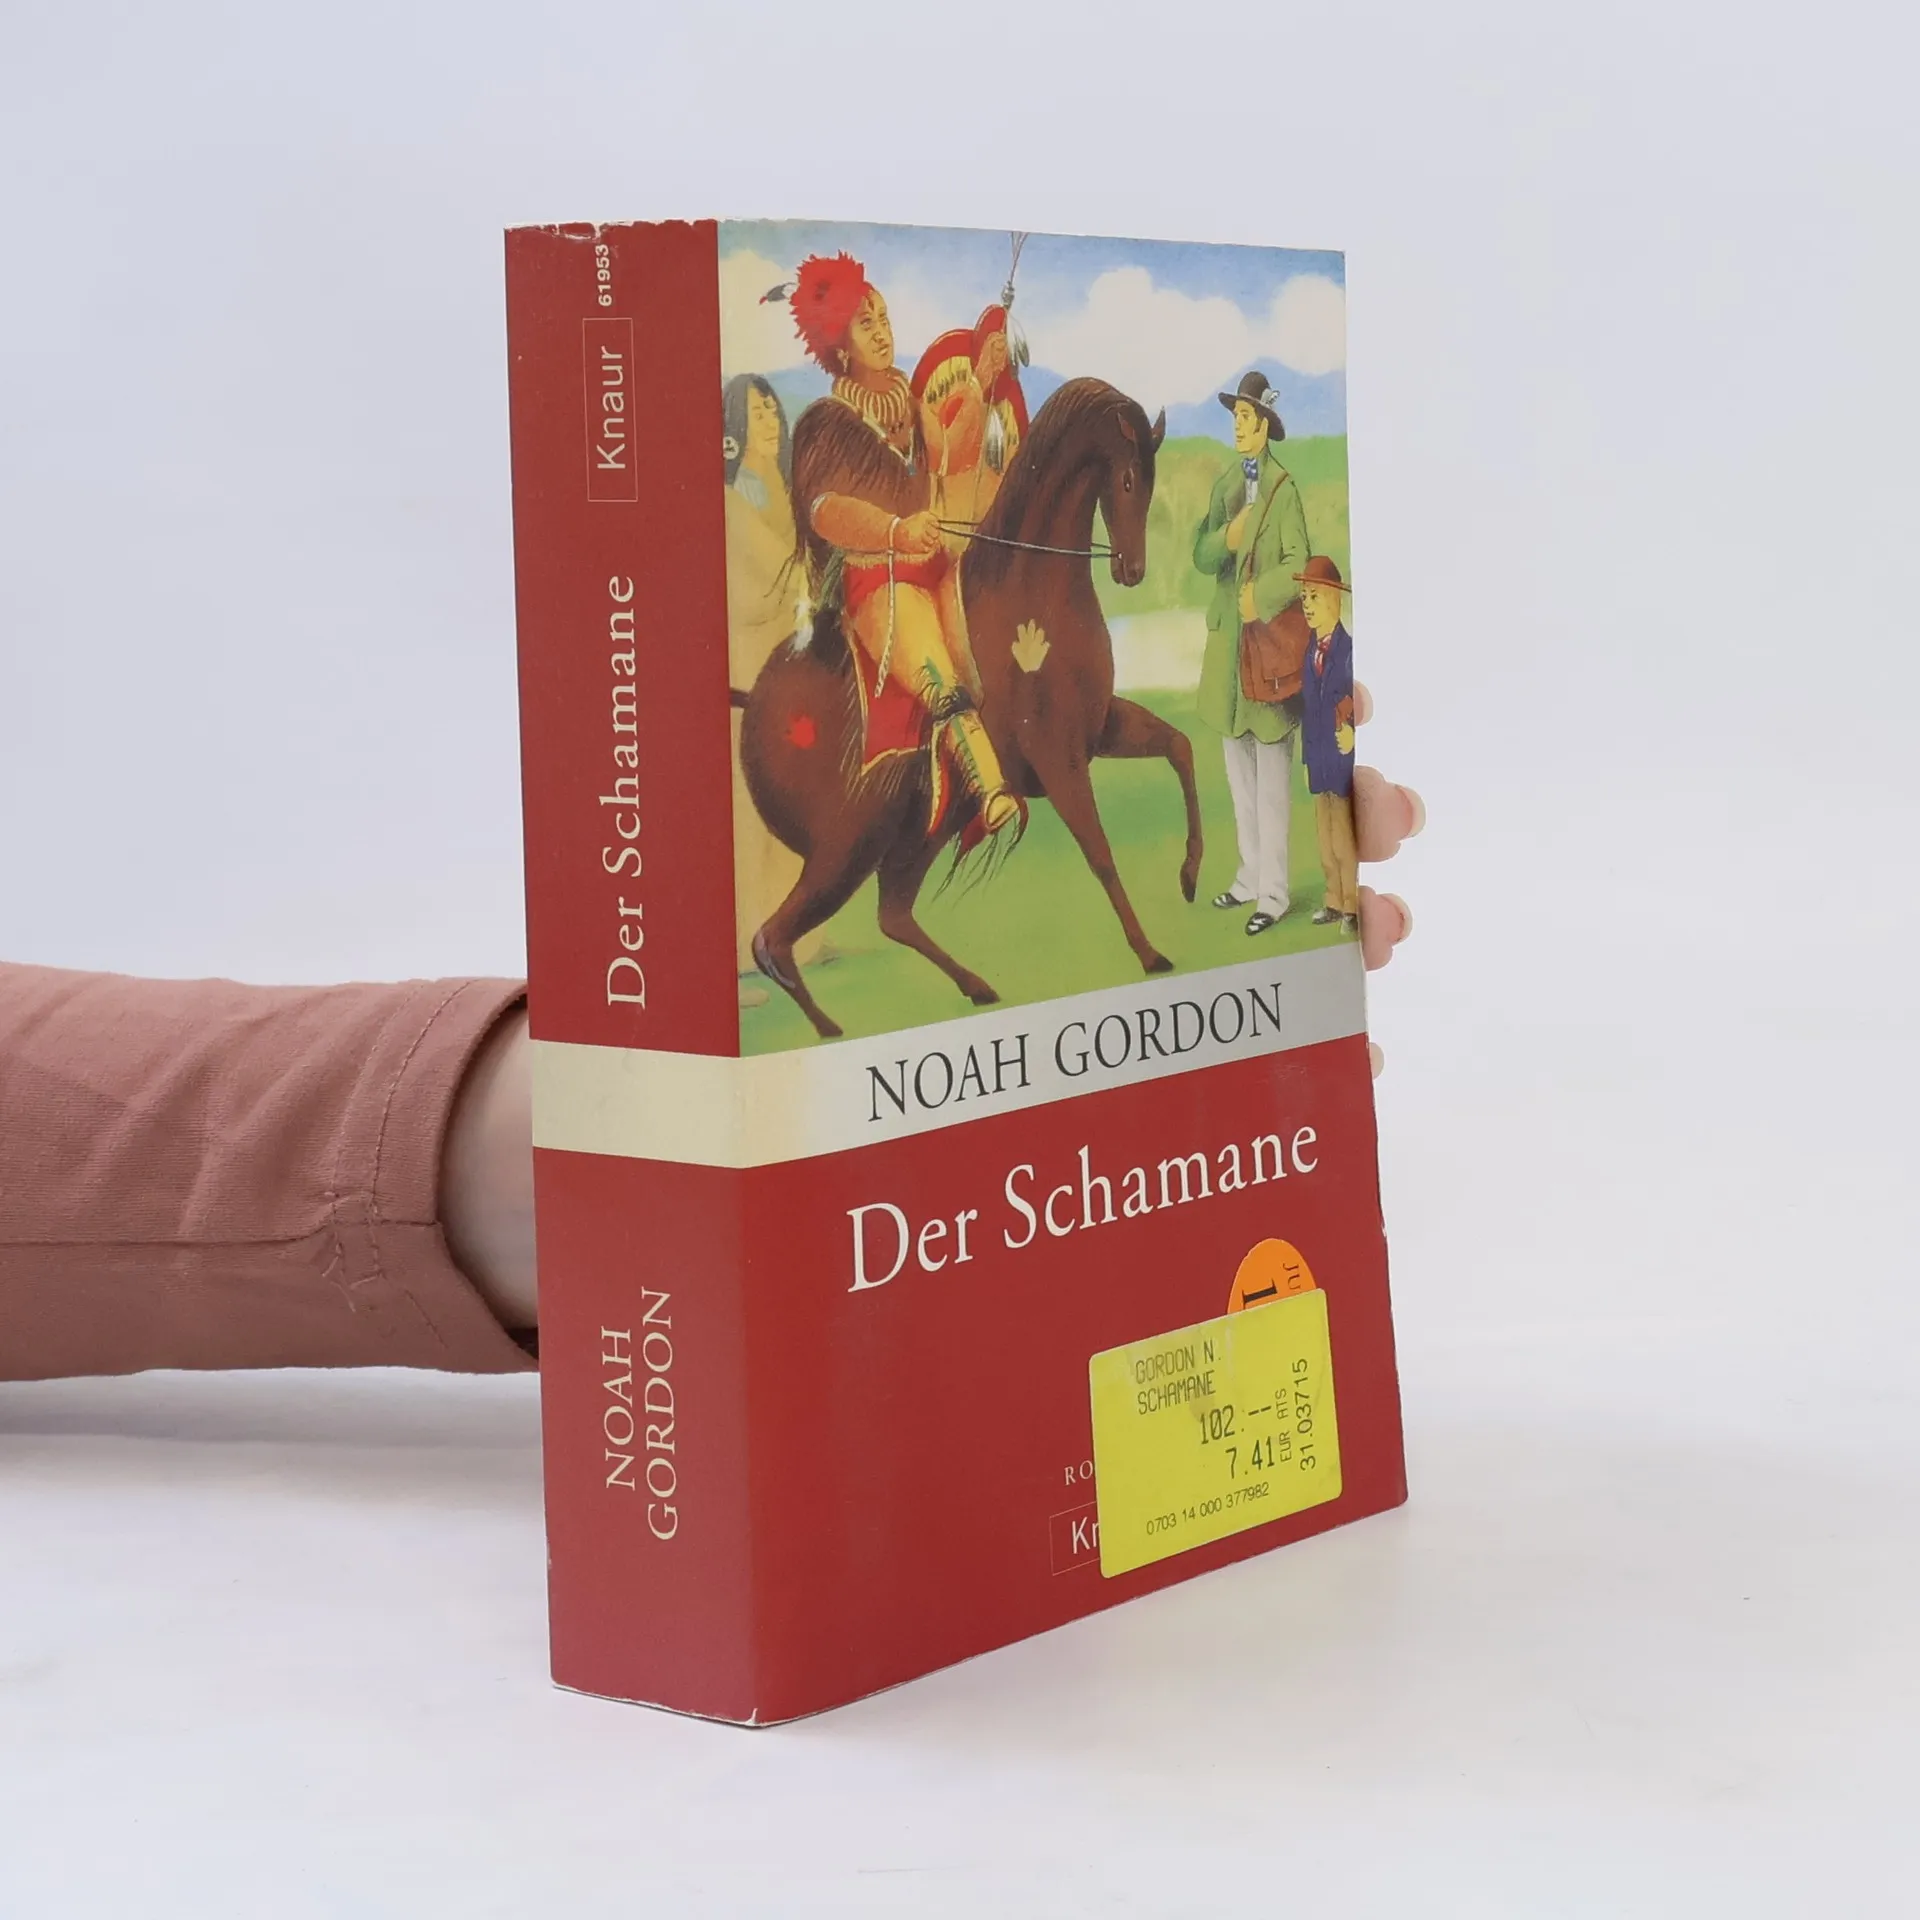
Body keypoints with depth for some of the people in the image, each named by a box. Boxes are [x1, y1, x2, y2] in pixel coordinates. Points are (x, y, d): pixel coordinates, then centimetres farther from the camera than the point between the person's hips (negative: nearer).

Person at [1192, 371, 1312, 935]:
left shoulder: (1283, 489, -11)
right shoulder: (1226, 485, 11)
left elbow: (1296, 566, -16)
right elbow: (1200, 555, 8)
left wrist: (1258, 598, -18)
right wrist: (1225, 539, -11)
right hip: (1228, 639, 8)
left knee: (1271, 772, -4)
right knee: (1239, 769, 15)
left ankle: (1274, 891, 1)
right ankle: (1251, 876, 26)